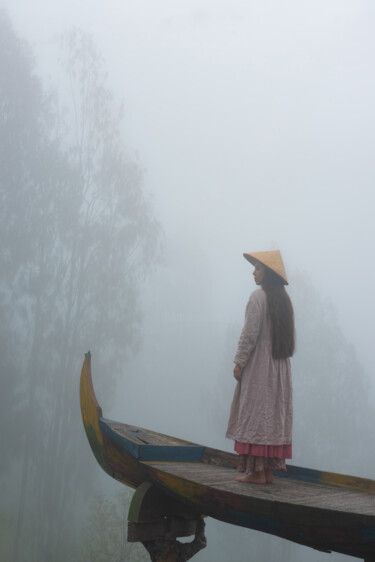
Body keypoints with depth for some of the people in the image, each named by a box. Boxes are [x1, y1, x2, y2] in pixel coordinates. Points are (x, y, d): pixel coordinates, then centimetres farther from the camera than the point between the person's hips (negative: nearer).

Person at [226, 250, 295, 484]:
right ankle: (269, 470, 11)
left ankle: (255, 470, -5)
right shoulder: (284, 300, 12)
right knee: (275, 414, 8)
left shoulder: (258, 297, -12)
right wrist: (280, 356, 15)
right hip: (280, 367, 8)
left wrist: (239, 362, -12)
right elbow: (289, 336, 12)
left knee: (255, 414, -4)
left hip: (259, 365, -8)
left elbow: (250, 333, -16)